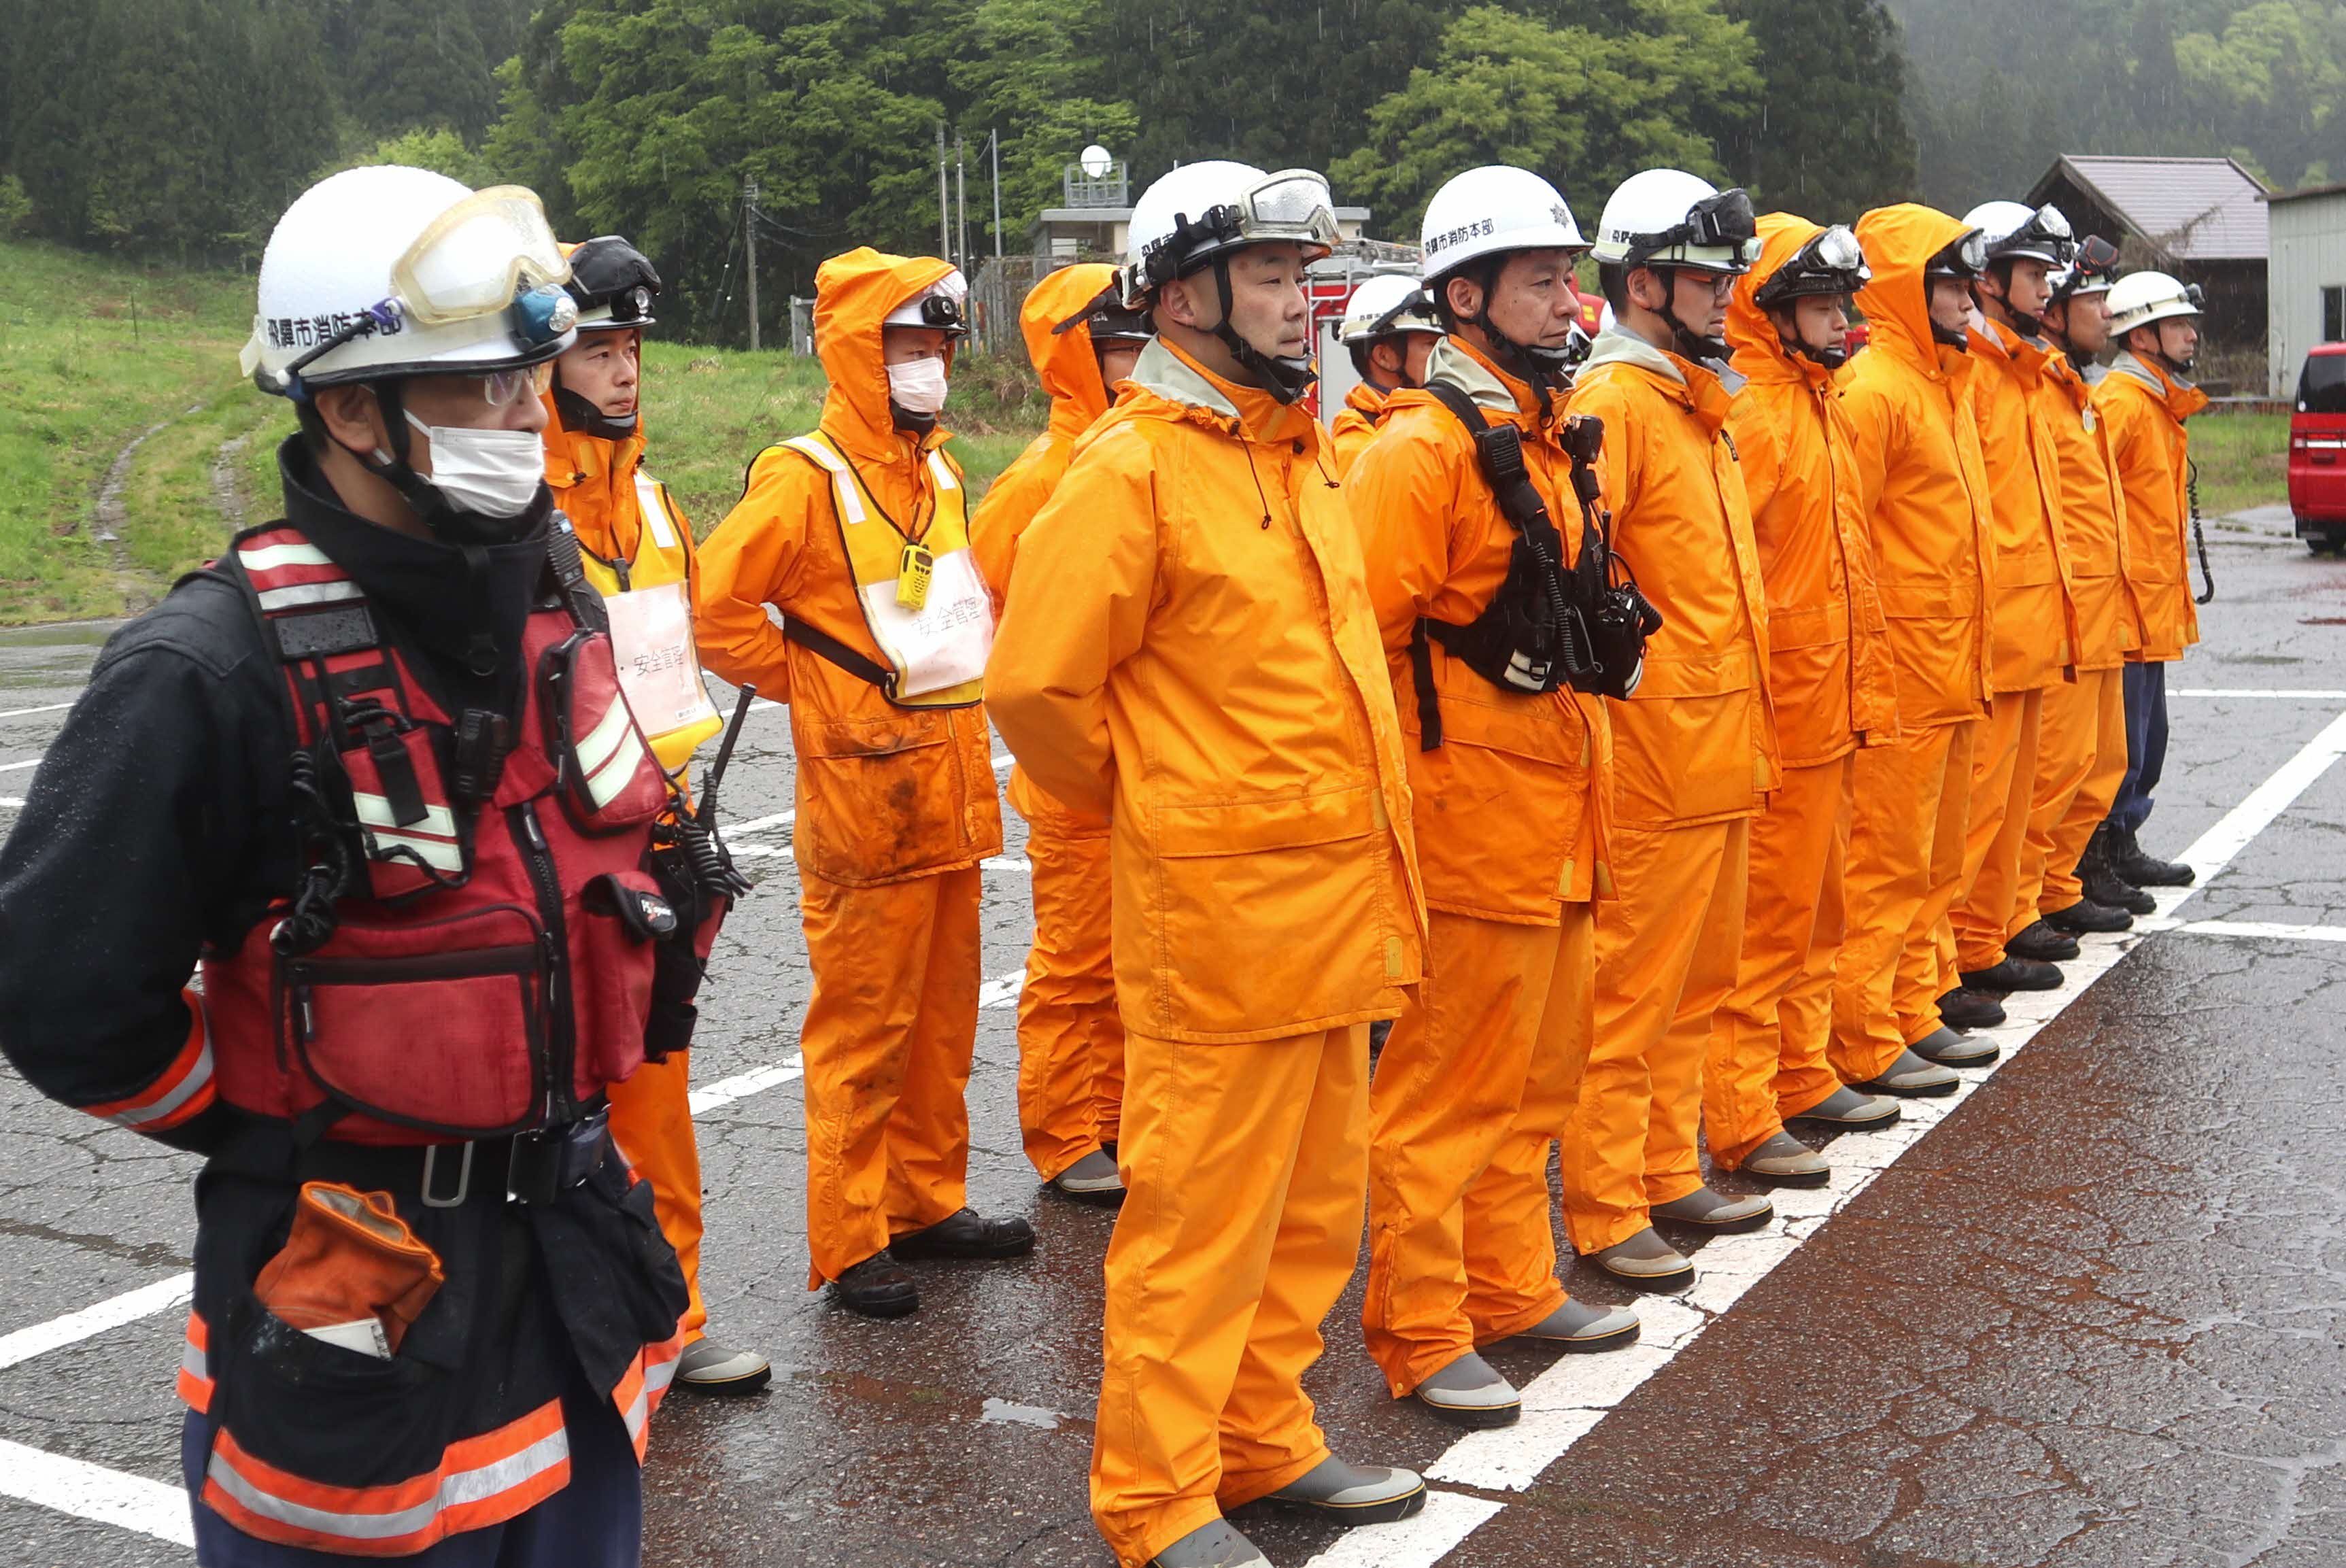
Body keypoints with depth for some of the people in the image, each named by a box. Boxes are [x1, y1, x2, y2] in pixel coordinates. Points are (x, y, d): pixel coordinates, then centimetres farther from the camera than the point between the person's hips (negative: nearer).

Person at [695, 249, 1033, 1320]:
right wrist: (809, 685, -8)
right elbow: (715, 606, -17)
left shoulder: (940, 473, 13)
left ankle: (928, 1204, 27)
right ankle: (851, 1244, 8)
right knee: (862, 1028, -1)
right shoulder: (808, 479, -13)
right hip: (862, 790, -8)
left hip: (949, 790, 8)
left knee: (942, 1015, 14)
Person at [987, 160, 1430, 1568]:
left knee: (1314, 1201, 17)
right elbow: (1036, 686, -15)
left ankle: (1264, 1439, 32)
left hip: (1334, 896, 8)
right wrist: (1150, 802, -1)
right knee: (1201, 1213, 1)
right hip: (1220, 909, -8)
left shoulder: (1302, 452, 13)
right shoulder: (1132, 469, -13)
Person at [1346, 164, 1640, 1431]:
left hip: (1554, 817, 9)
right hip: (1470, 819, -9)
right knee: (1446, 1089, 0)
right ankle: (1421, 1336, 11)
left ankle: (1511, 1288, 32)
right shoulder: (1424, 449, -16)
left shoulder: (1546, 435, 14)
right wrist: (1399, 777, -16)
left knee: (1536, 1076, 18)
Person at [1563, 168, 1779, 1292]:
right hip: (1655, 756, -9)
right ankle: (1605, 1216, 8)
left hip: (1721, 754, 9)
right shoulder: (1612, 403, -13)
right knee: (1632, 993, -2)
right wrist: (1621, 654, -19)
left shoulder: (1696, 402, 17)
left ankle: (1668, 1177, 28)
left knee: (1697, 982, 16)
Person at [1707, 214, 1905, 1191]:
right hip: (1779, 714, -10)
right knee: (1763, 921, -4)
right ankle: (1739, 1122, 3)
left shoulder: (1819, 405, 16)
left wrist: (1865, 686, 19)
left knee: (1814, 911, 18)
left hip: (1833, 707, 10)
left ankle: (1803, 1078, 30)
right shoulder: (1746, 413, -15)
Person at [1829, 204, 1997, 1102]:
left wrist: (1971, 651, 19)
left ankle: (1916, 1012, 27)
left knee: (1935, 859, 16)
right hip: (1899, 668, -9)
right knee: (1886, 860, -4)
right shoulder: (1873, 388, -14)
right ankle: (1864, 1044, 3)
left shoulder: (1947, 380, 16)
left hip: (1951, 663, 9)